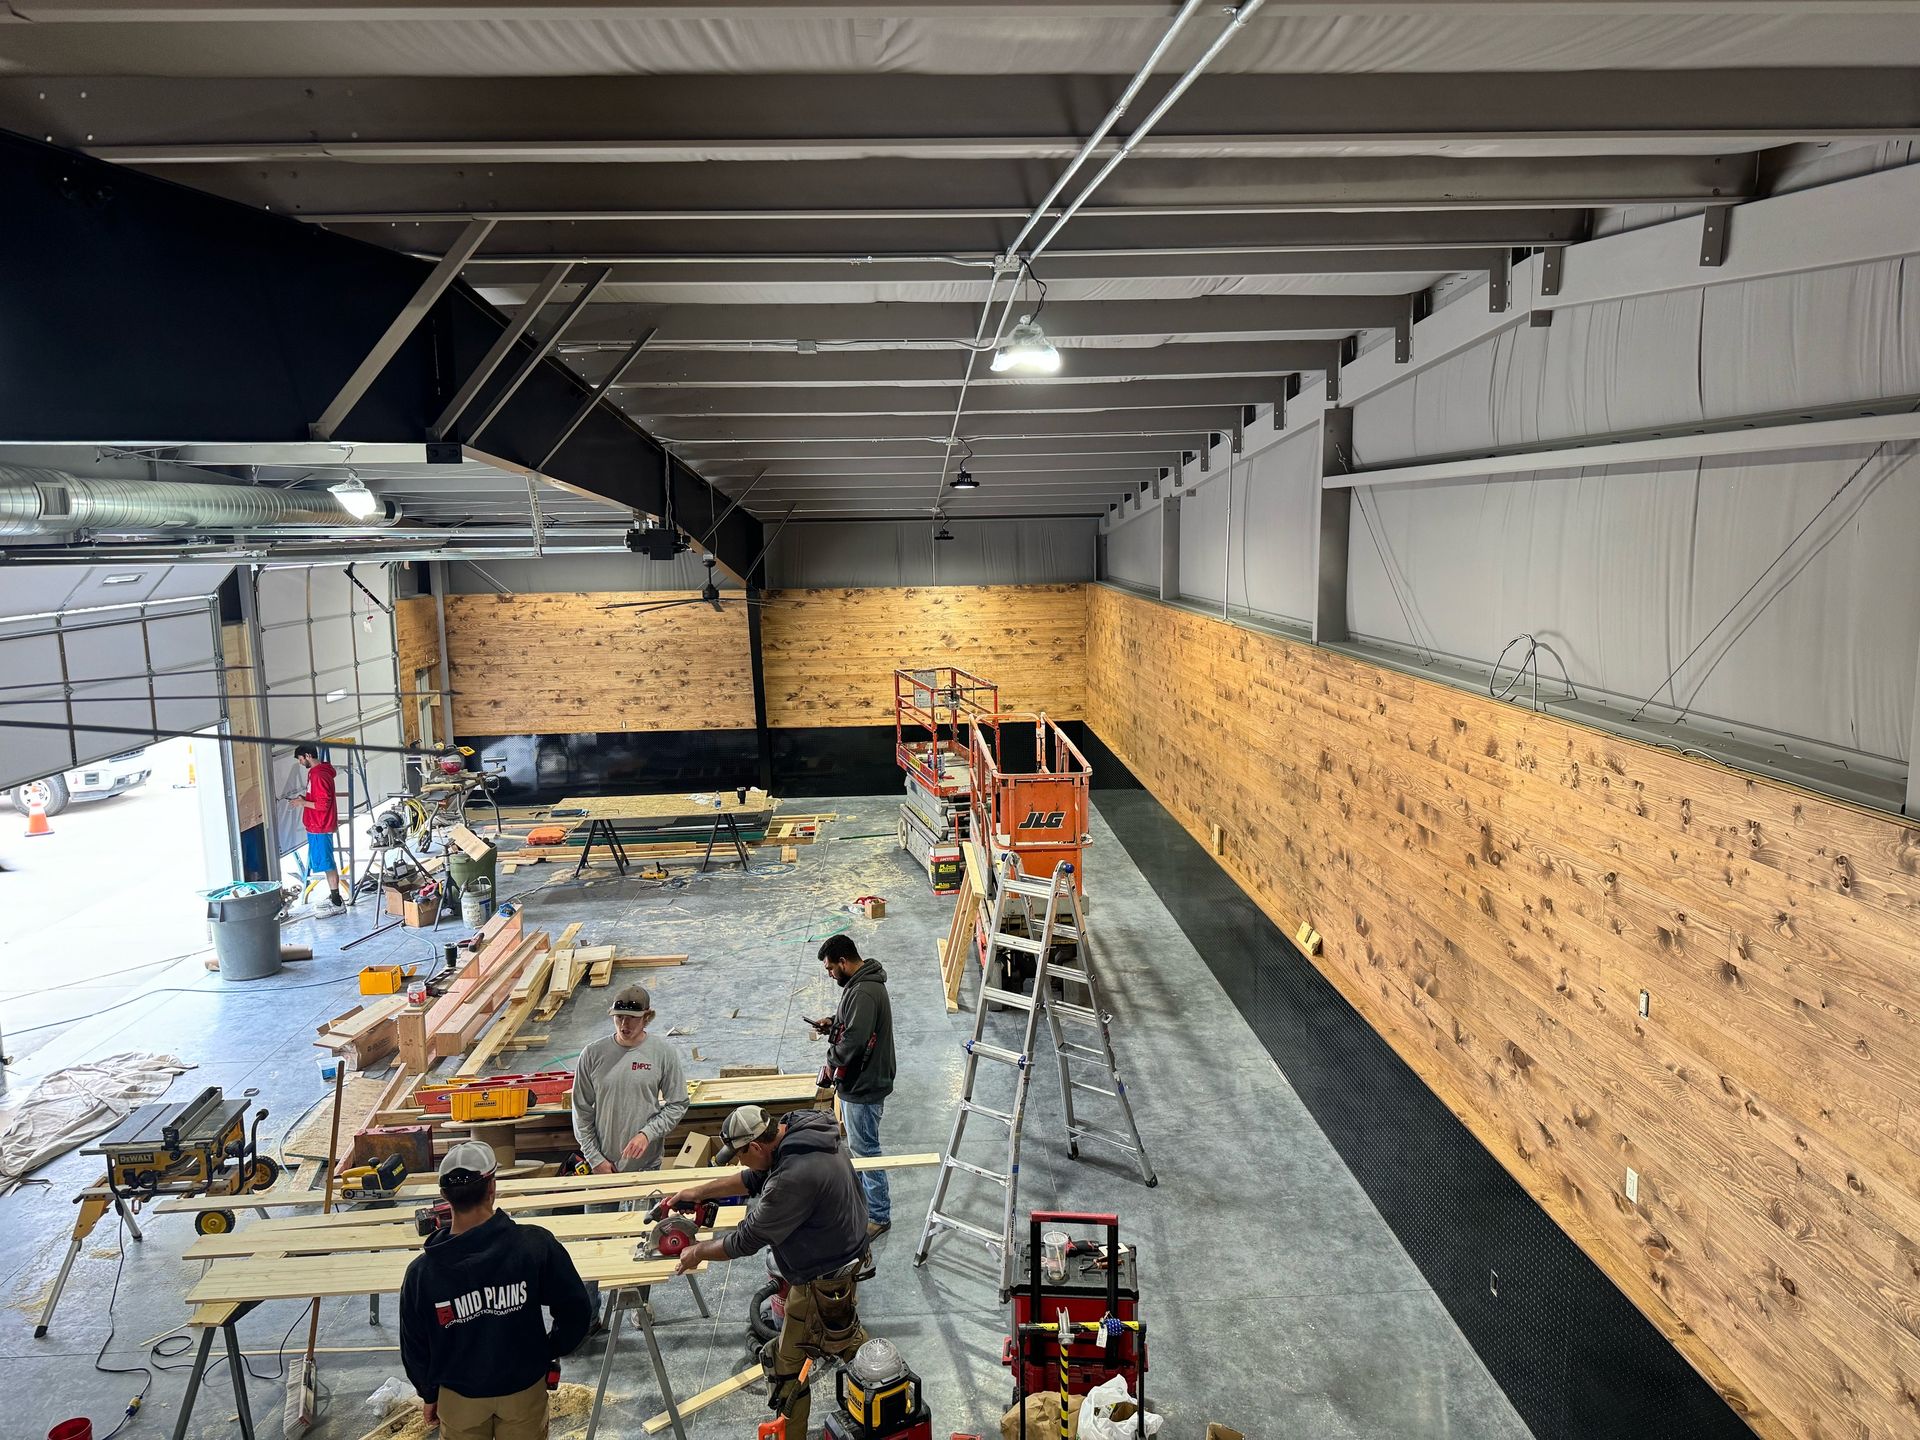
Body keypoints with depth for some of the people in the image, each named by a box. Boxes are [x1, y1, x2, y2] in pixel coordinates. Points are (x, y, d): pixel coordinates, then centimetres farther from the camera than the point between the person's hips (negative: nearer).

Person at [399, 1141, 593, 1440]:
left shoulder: (421, 1272, -20)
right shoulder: (536, 1245, -25)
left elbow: (414, 1349, -6)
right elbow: (576, 1312, -15)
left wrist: (429, 1394, 12)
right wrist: (549, 1351, 3)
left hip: (459, 1396, 1)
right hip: (525, 1389, -1)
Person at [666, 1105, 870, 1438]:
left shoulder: (794, 1178, -35)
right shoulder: (801, 1124, -7)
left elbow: (747, 1240, -20)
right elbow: (757, 1177, 11)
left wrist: (698, 1252, -3)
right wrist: (700, 1191, 13)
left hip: (822, 1280, -9)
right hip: (846, 1248, 9)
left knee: (785, 1361, 9)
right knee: (846, 1336, 27)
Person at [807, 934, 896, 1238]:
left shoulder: (864, 993, -28)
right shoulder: (860, 984, 7)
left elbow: (854, 1041, -31)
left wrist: (832, 1064, -15)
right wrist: (832, 1023, 4)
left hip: (864, 1088, -11)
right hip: (856, 1082, 11)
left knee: (865, 1150, 1)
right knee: (857, 1146, 24)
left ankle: (879, 1215, 13)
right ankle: (862, 1195, 40)